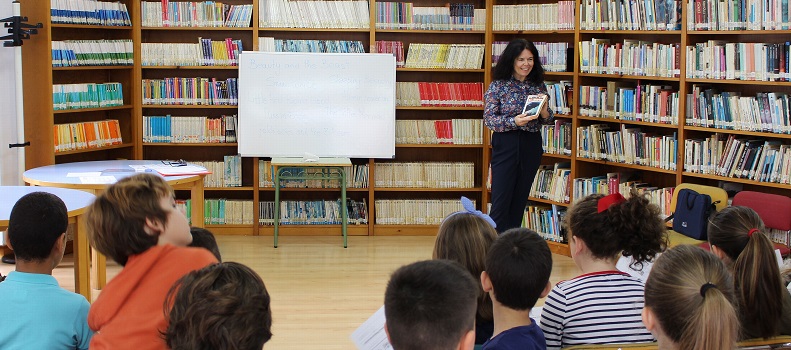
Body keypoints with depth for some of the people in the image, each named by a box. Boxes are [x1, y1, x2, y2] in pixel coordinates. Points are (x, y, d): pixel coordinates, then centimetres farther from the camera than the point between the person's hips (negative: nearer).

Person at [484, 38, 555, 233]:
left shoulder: (539, 85, 8)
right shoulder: (498, 85, -4)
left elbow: (548, 120, 13)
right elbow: (489, 119, -9)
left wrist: (544, 111, -10)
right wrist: (514, 121, -24)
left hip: (531, 146, 4)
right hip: (506, 145, -4)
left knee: (519, 202, 9)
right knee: (500, 202, -7)